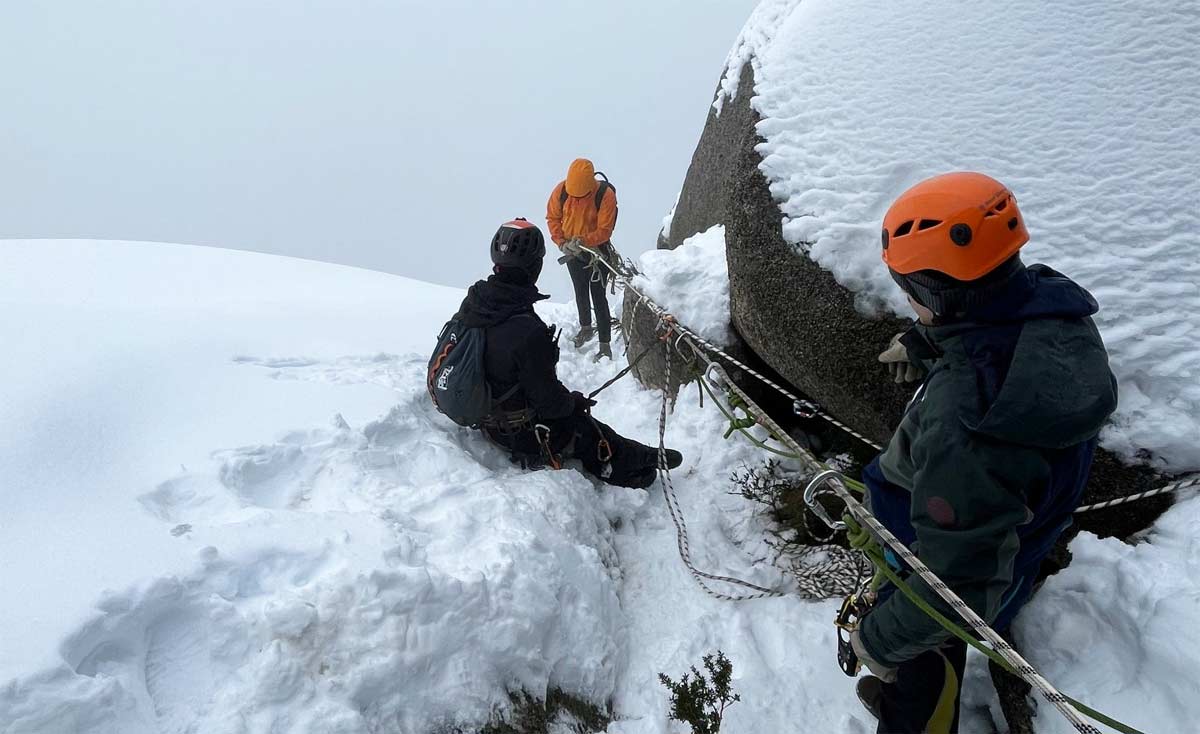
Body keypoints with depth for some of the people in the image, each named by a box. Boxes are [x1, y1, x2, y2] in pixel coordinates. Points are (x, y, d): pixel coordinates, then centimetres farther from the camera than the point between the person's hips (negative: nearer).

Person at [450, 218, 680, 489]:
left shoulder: (472, 301, -9)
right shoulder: (528, 333, -35)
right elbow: (548, 400, -26)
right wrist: (575, 402, -3)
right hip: (520, 433, -7)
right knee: (588, 432, 15)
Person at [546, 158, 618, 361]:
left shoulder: (606, 195, -25)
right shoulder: (561, 191, -15)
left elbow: (604, 230, -23)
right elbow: (553, 217, -1)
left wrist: (582, 241, -35)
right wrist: (562, 242, -13)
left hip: (596, 251, -4)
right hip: (572, 252, 4)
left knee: (598, 296, -5)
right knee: (580, 292, 20)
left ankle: (605, 345, 1)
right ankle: (586, 328, 43)